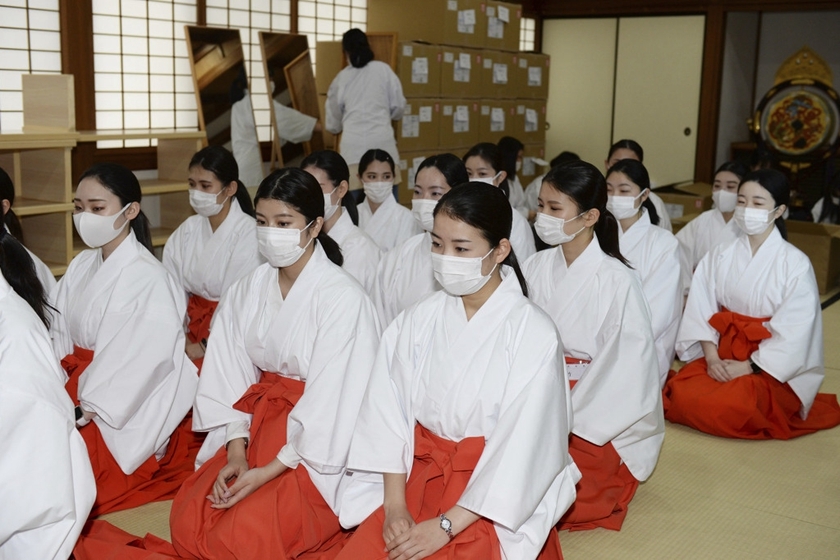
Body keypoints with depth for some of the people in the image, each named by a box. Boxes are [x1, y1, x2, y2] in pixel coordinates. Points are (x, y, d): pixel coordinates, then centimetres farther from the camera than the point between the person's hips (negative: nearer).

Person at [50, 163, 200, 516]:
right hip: (78, 388, 8)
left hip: (128, 411, -7)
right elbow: (60, 339, 4)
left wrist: (82, 414, -22)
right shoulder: (81, 266, 8)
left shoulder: (147, 278, -16)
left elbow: (135, 368, -20)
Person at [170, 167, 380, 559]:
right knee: (187, 525, -9)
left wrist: (270, 471, -18)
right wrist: (236, 452, -11)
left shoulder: (343, 298, -16)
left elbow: (331, 401, -18)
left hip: (315, 448, -5)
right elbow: (231, 377, 2)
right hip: (257, 426, 6)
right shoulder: (245, 291, 3)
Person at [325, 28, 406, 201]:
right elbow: (398, 108, 11)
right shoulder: (383, 70, 9)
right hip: (382, 142, -1)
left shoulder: (341, 78, 12)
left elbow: (333, 125, 19)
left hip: (353, 146, 1)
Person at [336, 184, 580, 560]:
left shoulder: (533, 333, -13)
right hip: (419, 478, 3)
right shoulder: (417, 321, -1)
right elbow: (390, 413, -3)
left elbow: (521, 448, -15)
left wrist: (446, 526, -17)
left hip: (495, 498, -3)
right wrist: (395, 505, -13)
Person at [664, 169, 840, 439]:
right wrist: (711, 357, -16)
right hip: (722, 353, 4)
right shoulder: (720, 256, 2)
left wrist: (749, 367, -18)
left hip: (772, 365, -4)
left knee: (728, 408, -28)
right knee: (682, 395, -21)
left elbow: (794, 333, -13)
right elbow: (702, 310, -3)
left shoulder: (796, 264, -10)